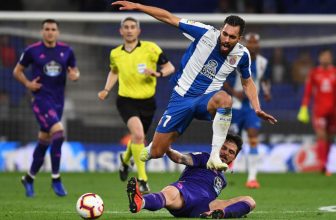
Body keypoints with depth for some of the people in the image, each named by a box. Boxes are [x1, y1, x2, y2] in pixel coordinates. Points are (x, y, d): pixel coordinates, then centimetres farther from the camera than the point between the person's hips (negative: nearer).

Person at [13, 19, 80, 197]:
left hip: (58, 100, 5)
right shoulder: (32, 51, -4)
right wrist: (28, 84, -11)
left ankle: (29, 178, 31)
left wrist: (75, 76, -9)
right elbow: (17, 71, 6)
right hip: (41, 99, -5)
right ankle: (55, 179, -13)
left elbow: (75, 71, 14)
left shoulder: (66, 51, 4)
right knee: (58, 133, -23)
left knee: (44, 141, 13)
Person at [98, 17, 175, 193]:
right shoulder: (115, 53, 1)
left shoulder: (150, 48, -7)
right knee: (138, 134, -26)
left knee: (138, 139, 19)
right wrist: (106, 90, 8)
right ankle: (142, 179, -19)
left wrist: (157, 73, -25)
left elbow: (170, 67, -5)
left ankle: (125, 159, 56)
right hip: (126, 100, -1)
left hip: (147, 101, 1)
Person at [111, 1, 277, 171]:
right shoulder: (206, 33, -15)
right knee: (156, 152, -3)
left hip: (206, 100, 0)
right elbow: (169, 18, -9)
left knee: (224, 99, -39)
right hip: (181, 98, 0)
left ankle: (214, 156, -38)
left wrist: (257, 109, 0)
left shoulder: (241, 55, -6)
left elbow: (247, 83, 13)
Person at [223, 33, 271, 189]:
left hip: (252, 107, 2)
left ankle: (252, 177, -12)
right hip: (236, 106, -2)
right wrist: (234, 92, -19)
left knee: (253, 139, -12)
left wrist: (267, 91, 0)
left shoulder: (262, 63, 2)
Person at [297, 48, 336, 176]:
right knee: (321, 136, -14)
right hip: (319, 109, -2)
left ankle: (325, 164, 17)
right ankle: (322, 165, -21)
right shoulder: (314, 73, 4)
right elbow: (308, 92, 6)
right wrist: (304, 108, 0)